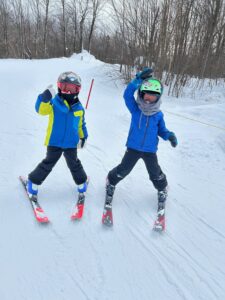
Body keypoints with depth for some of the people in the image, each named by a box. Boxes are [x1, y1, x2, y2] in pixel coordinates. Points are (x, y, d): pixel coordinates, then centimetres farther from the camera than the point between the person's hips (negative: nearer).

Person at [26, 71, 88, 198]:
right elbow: (41, 109, -26)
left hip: (71, 143, 3)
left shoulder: (79, 108, 3)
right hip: (54, 142, -3)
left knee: (74, 163, 15)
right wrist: (45, 97, -41)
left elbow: (81, 124, 15)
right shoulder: (54, 102, -10)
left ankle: (81, 181, 37)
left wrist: (83, 136, 19)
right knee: (48, 163, 5)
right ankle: (34, 181, 24)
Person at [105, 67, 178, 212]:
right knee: (123, 169, 10)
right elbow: (128, 94, -25)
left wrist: (169, 135, -15)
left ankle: (162, 189, 43)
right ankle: (111, 182, 40)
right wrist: (139, 80, -36)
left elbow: (161, 130, 7)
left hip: (150, 150, 1)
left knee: (155, 173, 14)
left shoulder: (158, 115, -5)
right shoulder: (136, 109, -10)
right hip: (133, 147, -1)